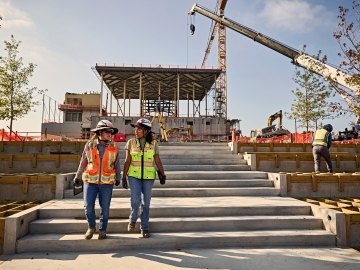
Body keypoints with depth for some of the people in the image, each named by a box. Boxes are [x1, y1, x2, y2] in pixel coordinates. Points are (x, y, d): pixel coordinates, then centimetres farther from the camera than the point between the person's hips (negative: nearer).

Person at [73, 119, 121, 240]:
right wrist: (77, 177, 11)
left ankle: (102, 230, 26)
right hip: (90, 181, 0)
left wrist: (118, 178, 14)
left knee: (105, 208, 6)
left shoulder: (113, 147, -1)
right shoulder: (89, 145, -1)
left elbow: (117, 164, 8)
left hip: (107, 182, 0)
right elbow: (83, 162, 7)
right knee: (88, 206, -1)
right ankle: (91, 227, 26)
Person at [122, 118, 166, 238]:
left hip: (148, 176, 1)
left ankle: (144, 228, 21)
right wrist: (123, 177, -2)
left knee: (146, 202, 6)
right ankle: (132, 219, 17)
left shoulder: (153, 143, 0)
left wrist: (162, 174, -1)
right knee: (135, 199, -14)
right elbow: (127, 161, 0)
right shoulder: (131, 142, 0)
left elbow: (157, 160, 4)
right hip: (134, 175, 0)